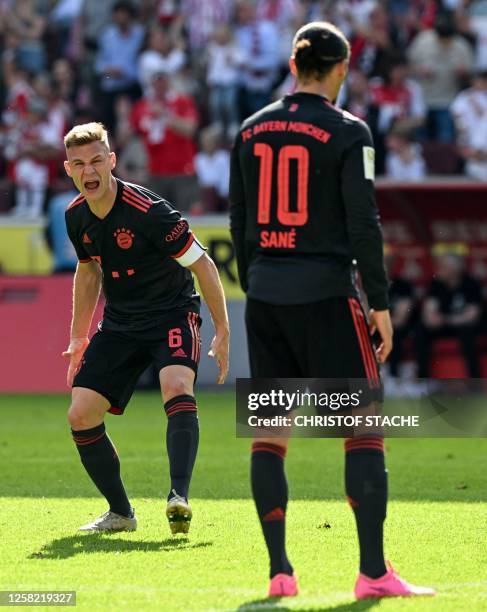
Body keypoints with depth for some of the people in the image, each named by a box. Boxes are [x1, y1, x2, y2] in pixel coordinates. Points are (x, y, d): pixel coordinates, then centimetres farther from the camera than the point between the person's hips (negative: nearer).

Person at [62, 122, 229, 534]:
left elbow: (203, 265, -15)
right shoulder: (77, 215, -2)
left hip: (172, 314, -6)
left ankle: (179, 499, -44)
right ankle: (120, 513, 12)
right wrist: (78, 339, 19)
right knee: (81, 415, -4)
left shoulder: (148, 211, -23)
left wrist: (222, 333, -14)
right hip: (119, 323, 6)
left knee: (176, 387, -34)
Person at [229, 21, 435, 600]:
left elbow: (239, 223, 12)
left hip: (266, 293, 5)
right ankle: (373, 571, -7)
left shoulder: (251, 131, 8)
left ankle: (279, 572, 7)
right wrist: (379, 302, -3)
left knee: (270, 429, 8)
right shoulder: (347, 133, -7)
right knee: (363, 425, -1)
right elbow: (363, 224, -9)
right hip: (325, 293, -5)